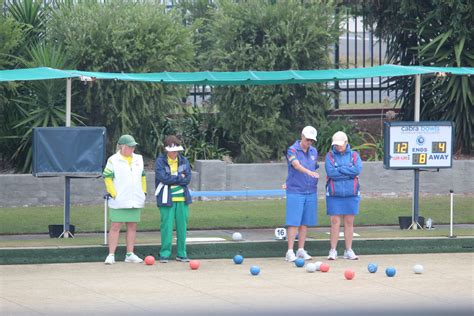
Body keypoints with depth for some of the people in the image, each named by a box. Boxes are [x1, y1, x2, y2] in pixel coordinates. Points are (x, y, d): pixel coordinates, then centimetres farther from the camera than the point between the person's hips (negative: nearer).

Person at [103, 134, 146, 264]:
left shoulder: (138, 159, 13)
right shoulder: (113, 160, -5)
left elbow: (142, 176, 20)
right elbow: (107, 178, -8)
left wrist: (143, 193, 13)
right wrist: (113, 194, -14)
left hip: (135, 200, 6)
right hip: (119, 200, -6)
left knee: (132, 226, 7)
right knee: (115, 227, -5)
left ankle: (130, 254, 14)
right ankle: (111, 255, -4)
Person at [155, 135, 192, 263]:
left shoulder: (184, 161, 8)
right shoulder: (160, 161, -1)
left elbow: (188, 179, -2)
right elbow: (163, 178, -14)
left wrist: (171, 179, -9)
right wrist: (180, 177, -6)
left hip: (182, 199, 3)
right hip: (167, 199, -3)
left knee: (182, 226, 5)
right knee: (166, 226, -5)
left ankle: (181, 254, 13)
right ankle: (164, 254, 2)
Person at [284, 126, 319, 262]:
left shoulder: (314, 152, 12)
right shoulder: (292, 150, -8)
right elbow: (296, 165, -25)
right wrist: (309, 172, -42)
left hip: (310, 192, 6)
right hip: (295, 191, -6)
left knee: (306, 222, 6)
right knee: (294, 222, -8)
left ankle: (301, 250, 13)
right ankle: (290, 252, -8)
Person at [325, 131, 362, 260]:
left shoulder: (354, 155, 7)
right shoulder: (330, 156, 3)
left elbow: (357, 169, -11)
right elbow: (330, 172, -12)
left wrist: (339, 169, -10)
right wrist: (349, 172, -8)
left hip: (351, 194, 1)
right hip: (334, 194, -1)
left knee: (349, 222, 5)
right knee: (335, 222, -3)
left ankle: (349, 250, 10)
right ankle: (333, 251, 0)